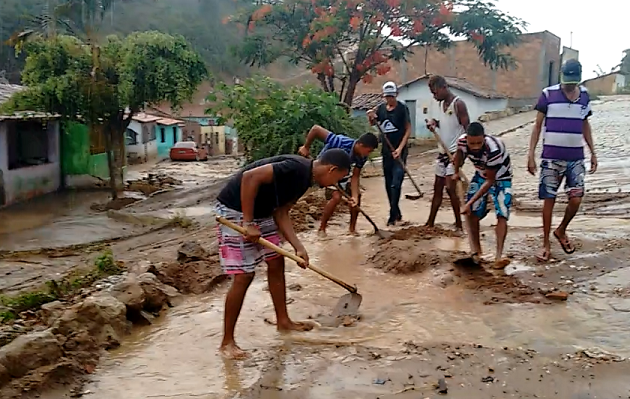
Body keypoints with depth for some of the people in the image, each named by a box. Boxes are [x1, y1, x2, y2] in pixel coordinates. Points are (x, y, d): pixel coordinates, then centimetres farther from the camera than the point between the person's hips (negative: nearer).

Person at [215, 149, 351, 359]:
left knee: (276, 263, 15)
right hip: (235, 211, -10)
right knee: (244, 276, -8)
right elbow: (250, 177, -32)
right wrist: (248, 223, -27)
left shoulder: (304, 178, 6)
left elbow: (281, 212, 8)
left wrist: (298, 247, 1)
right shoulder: (297, 168, -24)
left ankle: (283, 321, 31)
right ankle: (227, 342, 5)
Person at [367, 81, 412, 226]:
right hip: (386, 150, 6)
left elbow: (408, 129, -7)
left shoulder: (402, 108, -7)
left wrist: (400, 148, -16)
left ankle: (393, 215, -11)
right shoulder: (381, 108, 6)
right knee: (388, 184, 11)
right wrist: (371, 117, -9)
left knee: (396, 184, -13)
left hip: (399, 151, -6)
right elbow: (373, 123, 14)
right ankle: (397, 213, 24)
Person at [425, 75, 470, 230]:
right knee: (437, 188, 11)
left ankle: (459, 225, -2)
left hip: (455, 152, -8)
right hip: (442, 152, 8)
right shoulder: (441, 103, 11)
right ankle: (430, 223, 17)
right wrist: (434, 122, 2)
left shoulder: (458, 104, -13)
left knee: (450, 187, -13)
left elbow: (467, 129, -15)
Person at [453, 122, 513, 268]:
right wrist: (456, 172, 13)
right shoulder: (462, 141, -27)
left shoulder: (494, 149, -42)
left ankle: (499, 255, -20)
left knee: (502, 214, -20)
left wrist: (470, 202, -31)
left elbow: (490, 181, -31)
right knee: (472, 212, 2)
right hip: (481, 175, 5)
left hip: (500, 178, -5)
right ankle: (476, 250, 19)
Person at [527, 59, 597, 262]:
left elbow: (585, 125, 17)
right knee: (549, 199, 1)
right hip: (551, 158, -3)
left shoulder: (584, 95, 6)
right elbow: (537, 125, -2)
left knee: (576, 199, -3)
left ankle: (561, 231, 25)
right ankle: (546, 244, 12)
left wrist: (593, 152, 14)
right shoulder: (548, 94, -5)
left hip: (576, 158, 3)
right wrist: (531, 155, -7)